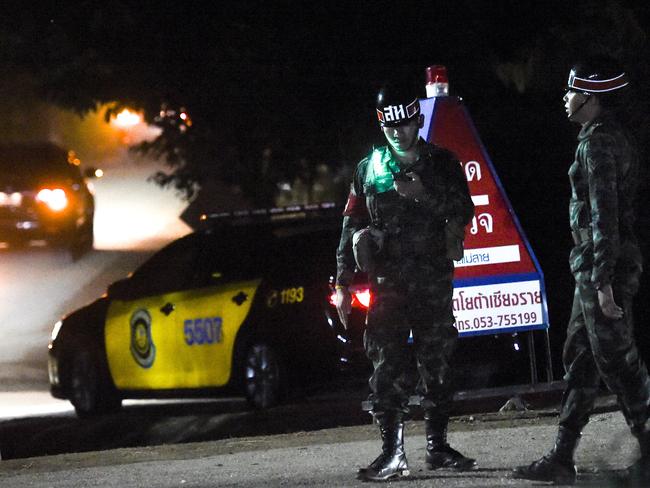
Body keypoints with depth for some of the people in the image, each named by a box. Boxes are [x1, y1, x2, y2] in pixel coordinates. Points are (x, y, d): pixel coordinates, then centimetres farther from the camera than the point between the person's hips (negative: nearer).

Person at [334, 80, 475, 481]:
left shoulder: (441, 163, 7)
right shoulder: (370, 170, 9)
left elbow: (464, 213, -2)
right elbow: (352, 227, 10)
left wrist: (424, 195, -18)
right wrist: (343, 284, 4)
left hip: (433, 280, 0)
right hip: (388, 283, 0)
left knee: (437, 364, 4)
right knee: (389, 367, -7)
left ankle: (438, 445, 13)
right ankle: (393, 452, -8)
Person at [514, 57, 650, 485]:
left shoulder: (598, 143, -15)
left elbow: (604, 214, -21)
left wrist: (604, 281, -22)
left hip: (603, 265, -10)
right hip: (597, 266, 10)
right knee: (580, 358, 12)